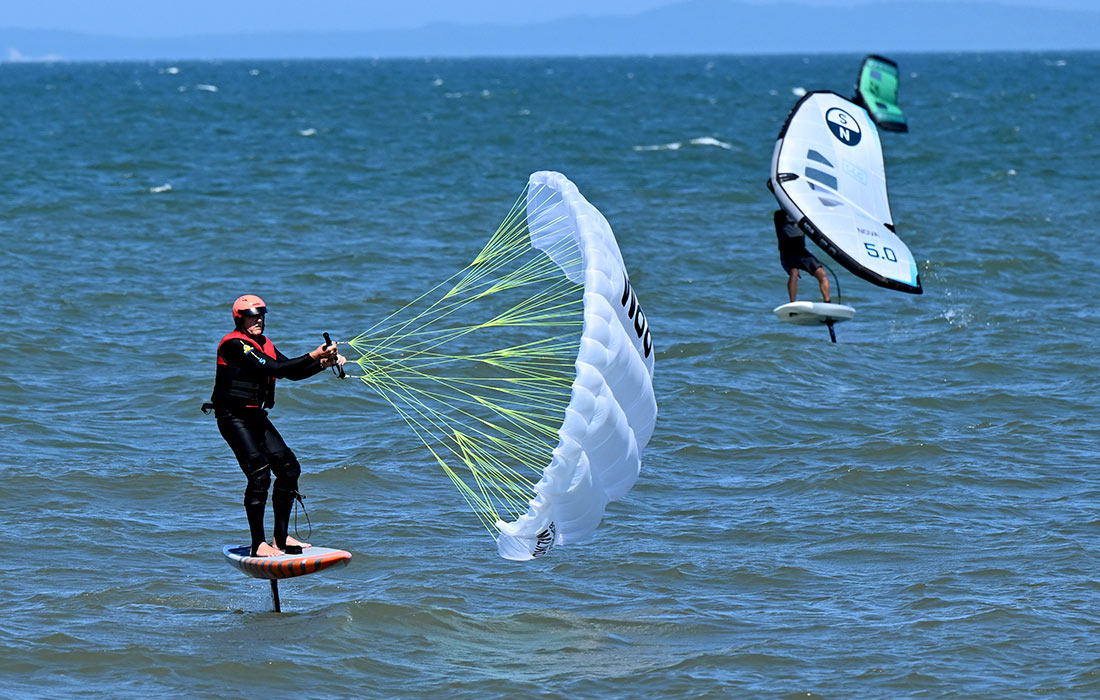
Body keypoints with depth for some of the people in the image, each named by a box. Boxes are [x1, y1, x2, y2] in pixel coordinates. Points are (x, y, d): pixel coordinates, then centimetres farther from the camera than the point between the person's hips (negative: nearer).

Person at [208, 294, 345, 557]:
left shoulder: (263, 344, 13)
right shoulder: (234, 344, -16)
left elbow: (292, 372, 10)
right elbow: (273, 369, -25)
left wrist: (324, 363, -5)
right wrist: (313, 356, -26)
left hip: (256, 416, 9)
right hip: (233, 416, -9)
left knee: (288, 468, 4)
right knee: (259, 474, -18)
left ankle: (281, 538, 13)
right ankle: (259, 545, -13)